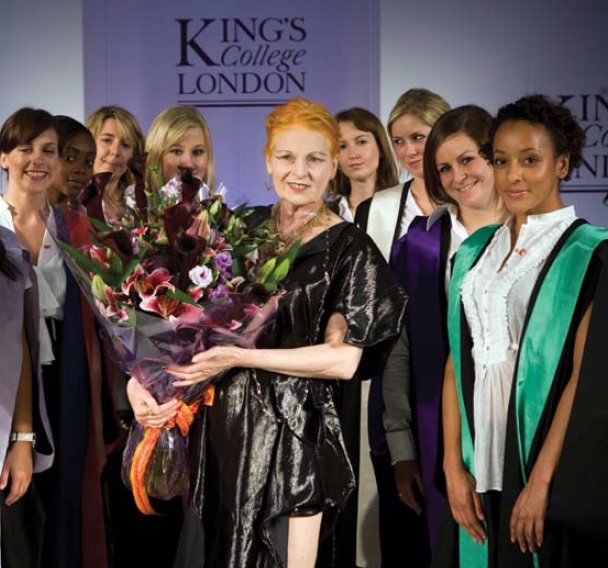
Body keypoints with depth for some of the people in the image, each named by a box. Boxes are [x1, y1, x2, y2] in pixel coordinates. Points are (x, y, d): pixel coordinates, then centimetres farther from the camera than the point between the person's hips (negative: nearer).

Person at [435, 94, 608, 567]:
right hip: (479, 467, 5)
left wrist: (542, 480, -17)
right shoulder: (475, 252, 10)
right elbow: (457, 363, 6)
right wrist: (454, 466, -3)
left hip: (549, 467, -4)